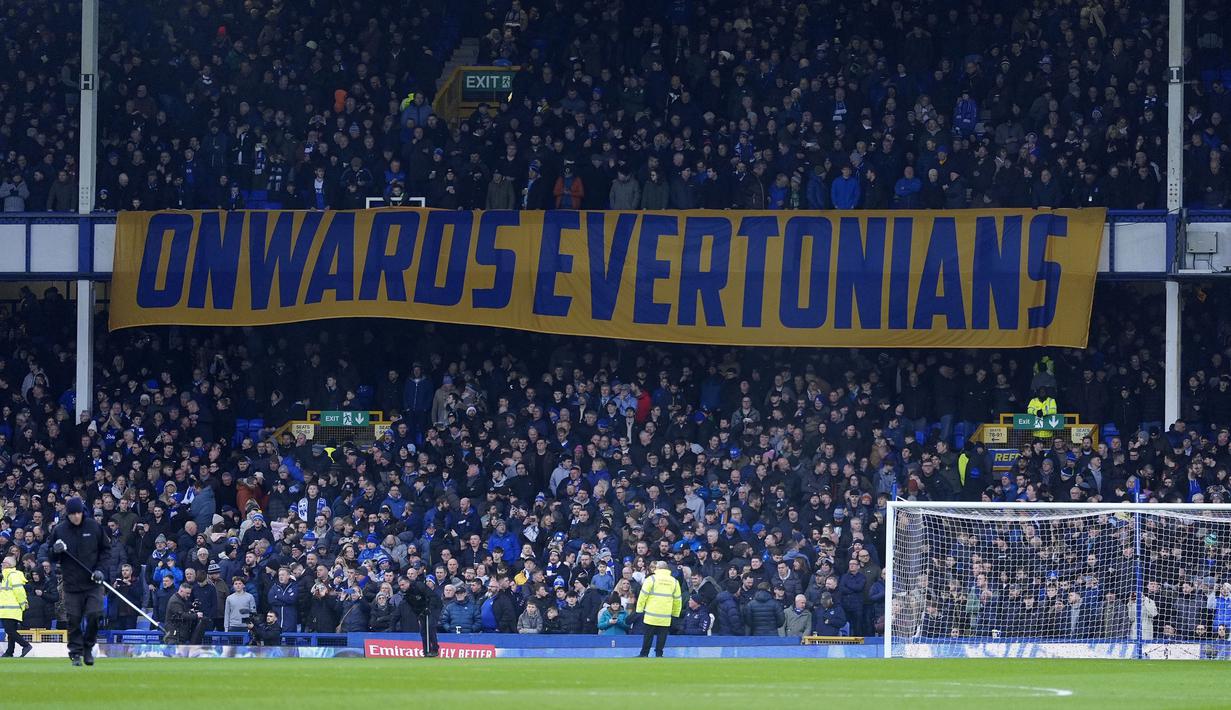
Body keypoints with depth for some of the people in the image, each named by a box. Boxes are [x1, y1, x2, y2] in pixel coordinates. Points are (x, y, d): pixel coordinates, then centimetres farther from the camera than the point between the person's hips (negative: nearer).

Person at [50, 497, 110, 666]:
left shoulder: (94, 527, 0)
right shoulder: (59, 530, 1)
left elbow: (106, 548, 11)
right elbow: (52, 557, 9)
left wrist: (100, 568, -2)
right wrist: (56, 551, -14)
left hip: (93, 582, 0)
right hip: (72, 583, 0)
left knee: (94, 615, -11)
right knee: (73, 619, -1)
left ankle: (88, 648, 8)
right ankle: (76, 652, 9)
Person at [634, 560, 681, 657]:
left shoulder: (651, 579, -3)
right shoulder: (674, 581, 8)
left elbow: (643, 595, -5)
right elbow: (677, 600, 12)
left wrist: (639, 609, 2)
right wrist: (675, 613, 21)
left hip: (651, 614, -2)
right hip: (666, 618, 2)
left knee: (648, 635, 5)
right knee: (662, 636, 6)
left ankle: (644, 654, 7)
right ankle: (659, 654, 3)